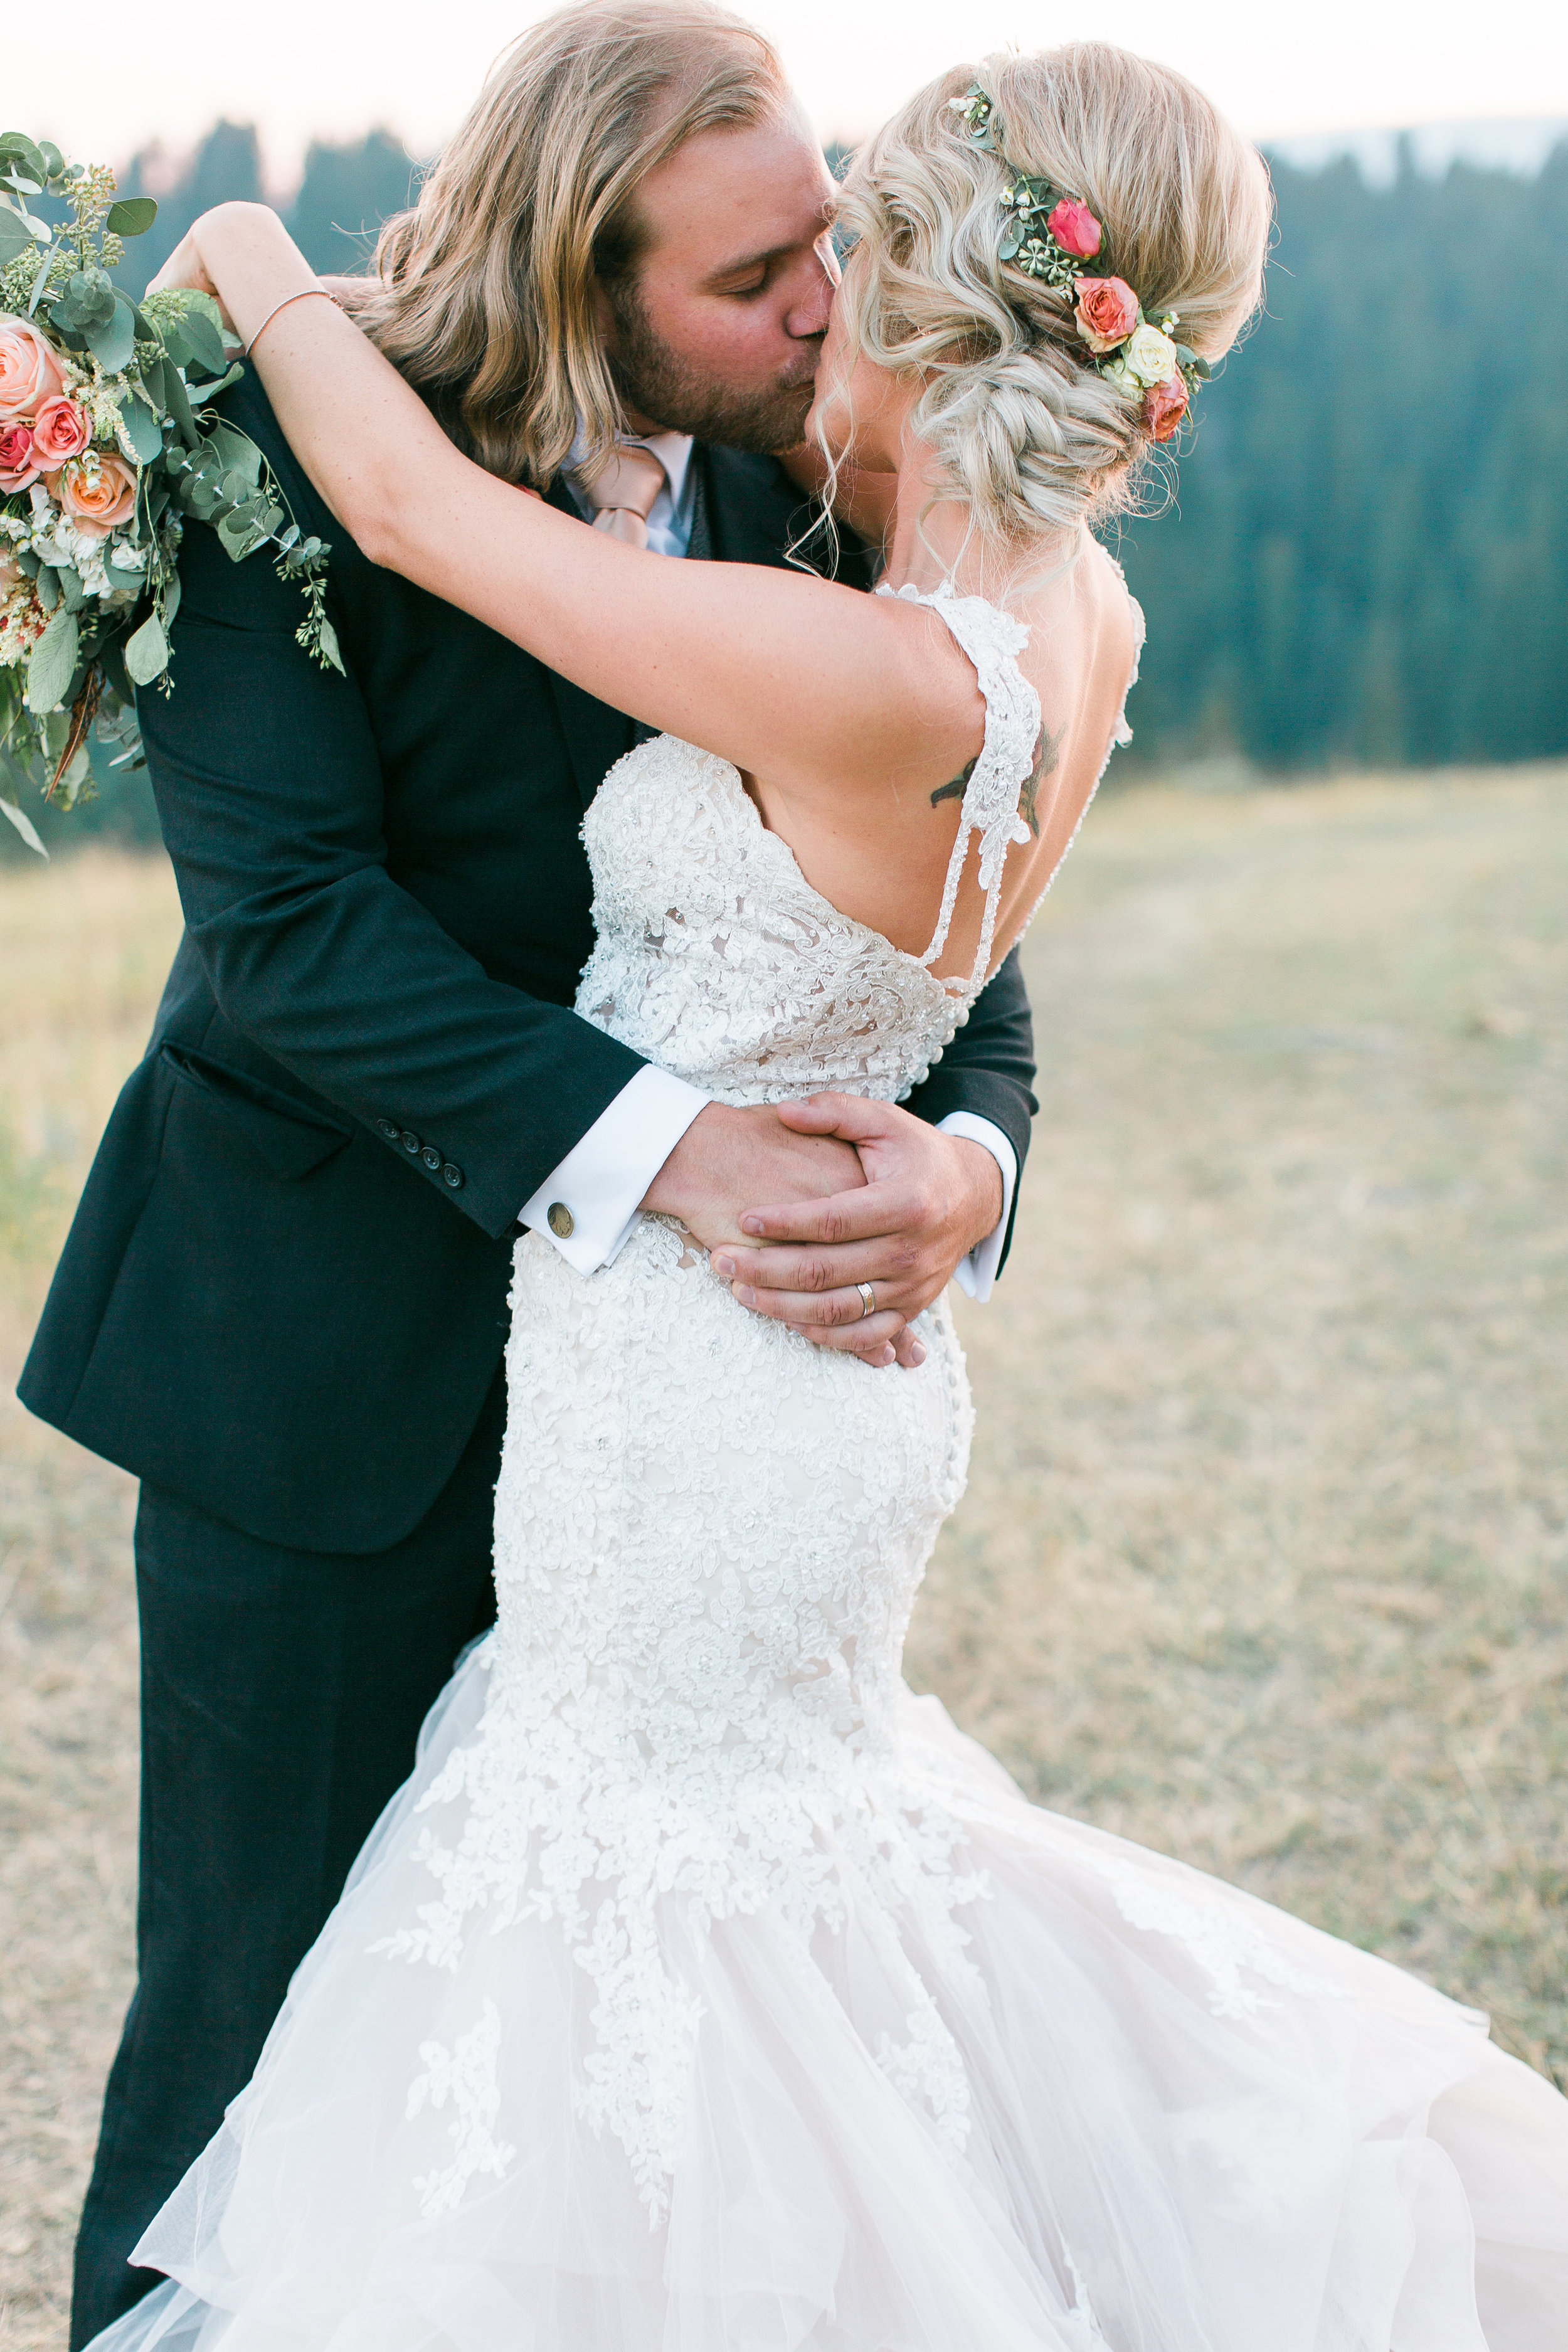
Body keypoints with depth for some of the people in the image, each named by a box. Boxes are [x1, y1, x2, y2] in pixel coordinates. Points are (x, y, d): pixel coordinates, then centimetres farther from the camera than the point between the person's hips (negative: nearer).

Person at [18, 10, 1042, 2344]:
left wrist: (965, 1156, -23)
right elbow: (283, 904, -23)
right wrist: (648, 1137, -32)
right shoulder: (302, 452, -15)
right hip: (326, 1360, -4)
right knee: (265, 1996, 9)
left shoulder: (804, 492, -3)